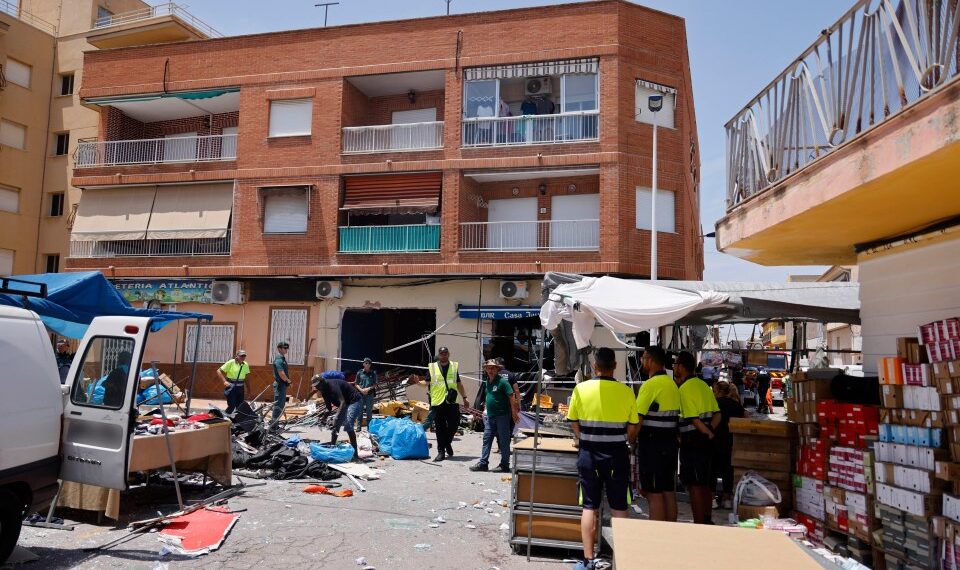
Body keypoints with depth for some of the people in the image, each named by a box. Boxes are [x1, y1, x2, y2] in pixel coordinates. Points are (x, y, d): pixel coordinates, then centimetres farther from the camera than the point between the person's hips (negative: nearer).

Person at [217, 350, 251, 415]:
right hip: (231, 387, -5)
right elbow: (219, 371, -7)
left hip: (240, 388, 5)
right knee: (232, 406, -9)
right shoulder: (231, 363, -8)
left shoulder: (246, 365, 5)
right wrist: (224, 381, -16)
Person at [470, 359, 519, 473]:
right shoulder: (487, 381, 10)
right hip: (490, 416, 8)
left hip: (502, 416, -7)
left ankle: (504, 465, 11)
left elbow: (512, 396, -15)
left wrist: (514, 412, -16)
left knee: (504, 441, 3)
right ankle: (483, 463, 13)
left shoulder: (502, 381, -13)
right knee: (486, 439, 8)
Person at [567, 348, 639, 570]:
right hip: (617, 454, 0)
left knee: (589, 507, 8)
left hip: (589, 454, 0)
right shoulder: (626, 392, -7)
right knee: (619, 508, 10)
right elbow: (633, 427, -1)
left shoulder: (581, 389, -7)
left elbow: (574, 424, -1)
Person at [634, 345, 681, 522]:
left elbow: (638, 418, -18)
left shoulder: (650, 385, -16)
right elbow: (674, 416, 14)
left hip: (652, 444, -8)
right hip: (671, 442, 9)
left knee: (654, 494, -3)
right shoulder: (672, 384, 11)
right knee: (669, 492, 14)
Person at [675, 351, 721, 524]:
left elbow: (694, 418, -19)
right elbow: (717, 414, 10)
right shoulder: (703, 385, 12)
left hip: (692, 440, -9)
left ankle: (699, 525, 0)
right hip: (706, 440, 9)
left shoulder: (685, 388, -13)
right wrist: (710, 430, -1)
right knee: (706, 484, 17)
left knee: (694, 486, -3)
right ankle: (707, 520, 27)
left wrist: (707, 433, -8)